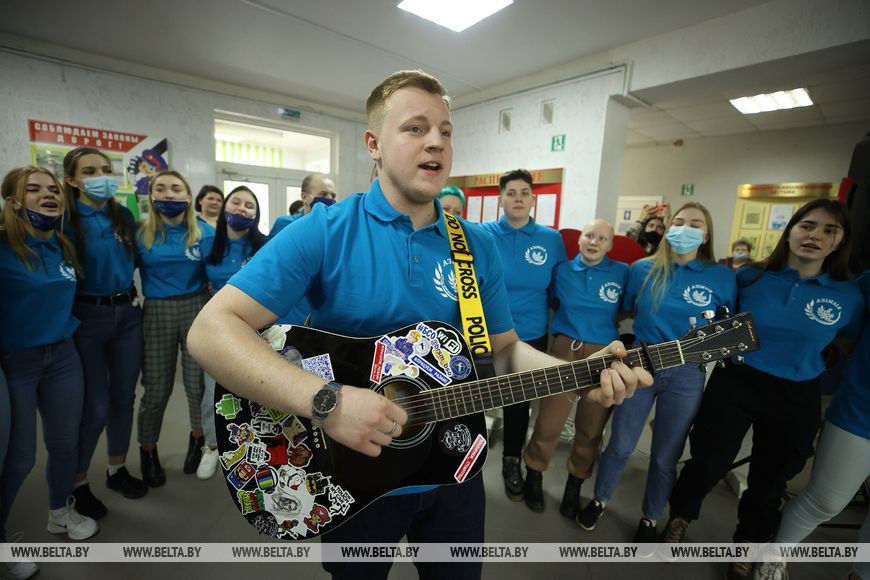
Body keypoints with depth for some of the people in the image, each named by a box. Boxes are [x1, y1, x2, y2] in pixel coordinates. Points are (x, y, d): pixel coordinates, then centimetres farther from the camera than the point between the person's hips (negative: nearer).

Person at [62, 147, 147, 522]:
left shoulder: (124, 216, 4)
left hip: (127, 314, 4)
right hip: (86, 318, -4)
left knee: (123, 398, 12)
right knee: (95, 407, 0)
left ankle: (117, 470, 31)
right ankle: (77, 483, 24)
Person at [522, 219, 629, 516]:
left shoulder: (622, 273, -1)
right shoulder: (562, 270, 2)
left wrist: (607, 324, -2)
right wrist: (556, 329, 4)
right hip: (564, 350, 0)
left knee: (591, 428, 14)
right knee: (548, 421, 3)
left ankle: (575, 484, 36)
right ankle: (534, 475, 28)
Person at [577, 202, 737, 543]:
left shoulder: (723, 278, -4)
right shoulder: (643, 269, -3)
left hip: (686, 375, 0)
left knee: (665, 456, 15)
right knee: (619, 445, 11)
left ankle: (650, 519, 40)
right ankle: (599, 500, 37)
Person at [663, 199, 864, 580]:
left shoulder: (848, 296, -5)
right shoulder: (751, 276, -7)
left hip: (796, 399, 2)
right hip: (734, 382, -1)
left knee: (769, 480, 18)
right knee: (707, 462, 7)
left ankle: (747, 546, 44)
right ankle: (680, 516, 36)